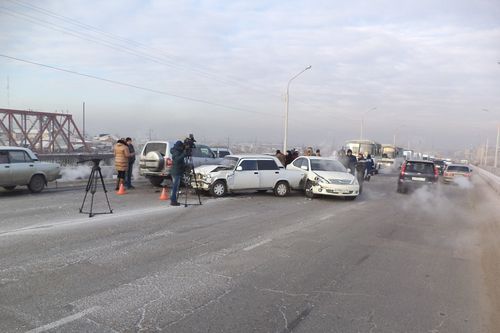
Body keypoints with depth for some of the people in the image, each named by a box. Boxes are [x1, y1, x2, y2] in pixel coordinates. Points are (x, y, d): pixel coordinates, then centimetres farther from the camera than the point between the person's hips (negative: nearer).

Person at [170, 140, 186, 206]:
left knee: (175, 187, 14)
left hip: (176, 172, 10)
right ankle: (173, 201, -5)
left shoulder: (177, 152, 14)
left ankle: (173, 200, 21)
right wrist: (184, 154, -38)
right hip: (176, 172, -10)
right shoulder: (176, 153, -16)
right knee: (175, 187, -8)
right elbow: (177, 160, -35)